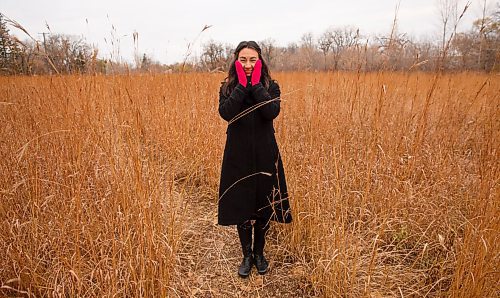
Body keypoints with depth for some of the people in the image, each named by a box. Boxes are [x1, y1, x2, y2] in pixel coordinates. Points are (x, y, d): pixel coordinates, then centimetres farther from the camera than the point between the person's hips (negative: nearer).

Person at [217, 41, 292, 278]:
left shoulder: (271, 86, 0)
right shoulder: (227, 87, 1)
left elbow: (272, 112, -20)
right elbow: (226, 113, -19)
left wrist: (256, 84, -16)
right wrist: (242, 85, -16)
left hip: (264, 155, 0)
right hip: (238, 155, 1)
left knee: (264, 206, 10)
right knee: (240, 206, 9)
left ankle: (259, 253, 33)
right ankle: (247, 255, 29)